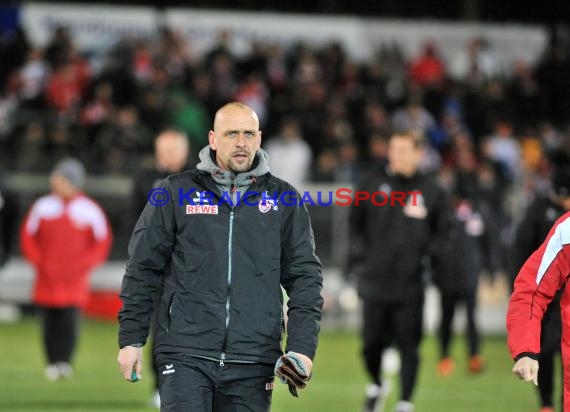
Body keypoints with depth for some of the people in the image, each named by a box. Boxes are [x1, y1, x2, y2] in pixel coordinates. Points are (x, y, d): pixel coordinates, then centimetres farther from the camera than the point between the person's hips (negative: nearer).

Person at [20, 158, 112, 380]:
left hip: (74, 280, -2)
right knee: (49, 321, 0)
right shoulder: (42, 206, 4)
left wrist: (83, 265, -3)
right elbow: (28, 235, 11)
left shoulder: (90, 210, -1)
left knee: (70, 319, -11)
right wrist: (38, 261, 0)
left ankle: (65, 362, -4)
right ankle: (52, 364, 6)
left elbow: (102, 241, 6)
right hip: (47, 279, 2)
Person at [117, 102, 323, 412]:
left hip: (253, 362, 2)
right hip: (186, 355, -2)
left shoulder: (283, 199, 10)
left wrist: (301, 348, -1)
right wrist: (131, 339, 3)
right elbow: (142, 268, 8)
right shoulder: (176, 192, 5)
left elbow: (304, 275, 10)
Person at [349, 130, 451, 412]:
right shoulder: (373, 185, 3)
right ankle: (375, 387, 33)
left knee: (409, 345, -1)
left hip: (411, 285, -1)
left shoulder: (431, 192, 2)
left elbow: (442, 232, 11)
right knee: (371, 343, 5)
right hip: (374, 281, 1)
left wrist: (427, 256, -2)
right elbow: (355, 224, 13)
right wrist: (359, 257, 4)